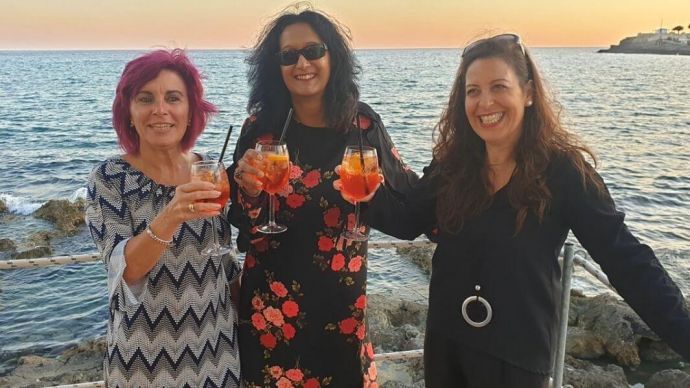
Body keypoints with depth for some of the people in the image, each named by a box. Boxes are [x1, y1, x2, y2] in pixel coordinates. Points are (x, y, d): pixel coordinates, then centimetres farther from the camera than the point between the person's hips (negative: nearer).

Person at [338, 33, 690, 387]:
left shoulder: (563, 171, -14)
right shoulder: (452, 164, -3)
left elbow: (627, 261, -14)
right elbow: (407, 221, 2)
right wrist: (369, 194, -18)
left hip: (516, 353, -4)